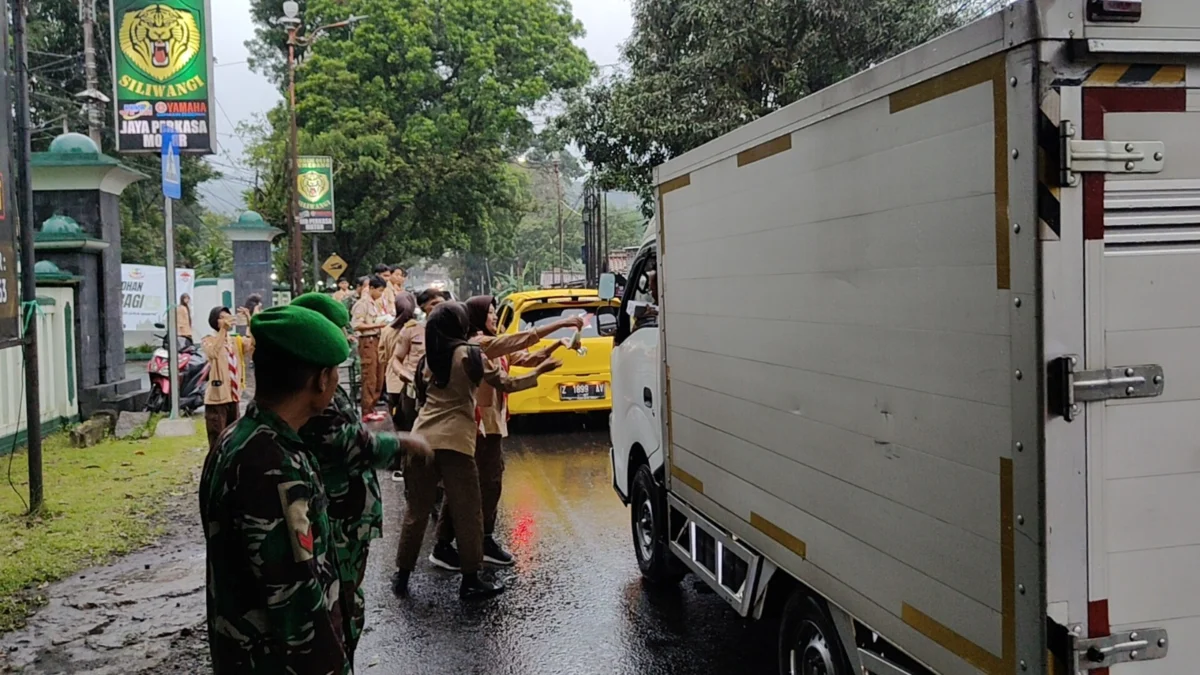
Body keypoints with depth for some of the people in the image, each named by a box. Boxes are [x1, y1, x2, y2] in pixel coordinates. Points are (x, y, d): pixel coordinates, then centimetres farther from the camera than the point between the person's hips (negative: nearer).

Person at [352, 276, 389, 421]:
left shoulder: (375, 303, 16)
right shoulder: (362, 303, -10)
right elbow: (356, 325, -17)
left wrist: (383, 322, 6)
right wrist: (377, 325, -19)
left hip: (377, 340, 9)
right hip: (367, 341, -9)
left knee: (379, 378, 12)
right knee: (369, 378, -6)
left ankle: (372, 408, 21)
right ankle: (367, 412, -1)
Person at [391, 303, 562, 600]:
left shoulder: (430, 358, 15)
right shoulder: (469, 354, -2)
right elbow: (506, 384, 3)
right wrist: (539, 371, 15)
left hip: (421, 439, 6)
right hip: (454, 441, -5)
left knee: (416, 511, 14)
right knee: (467, 513, 4)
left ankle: (402, 576, 19)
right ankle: (471, 580, 9)